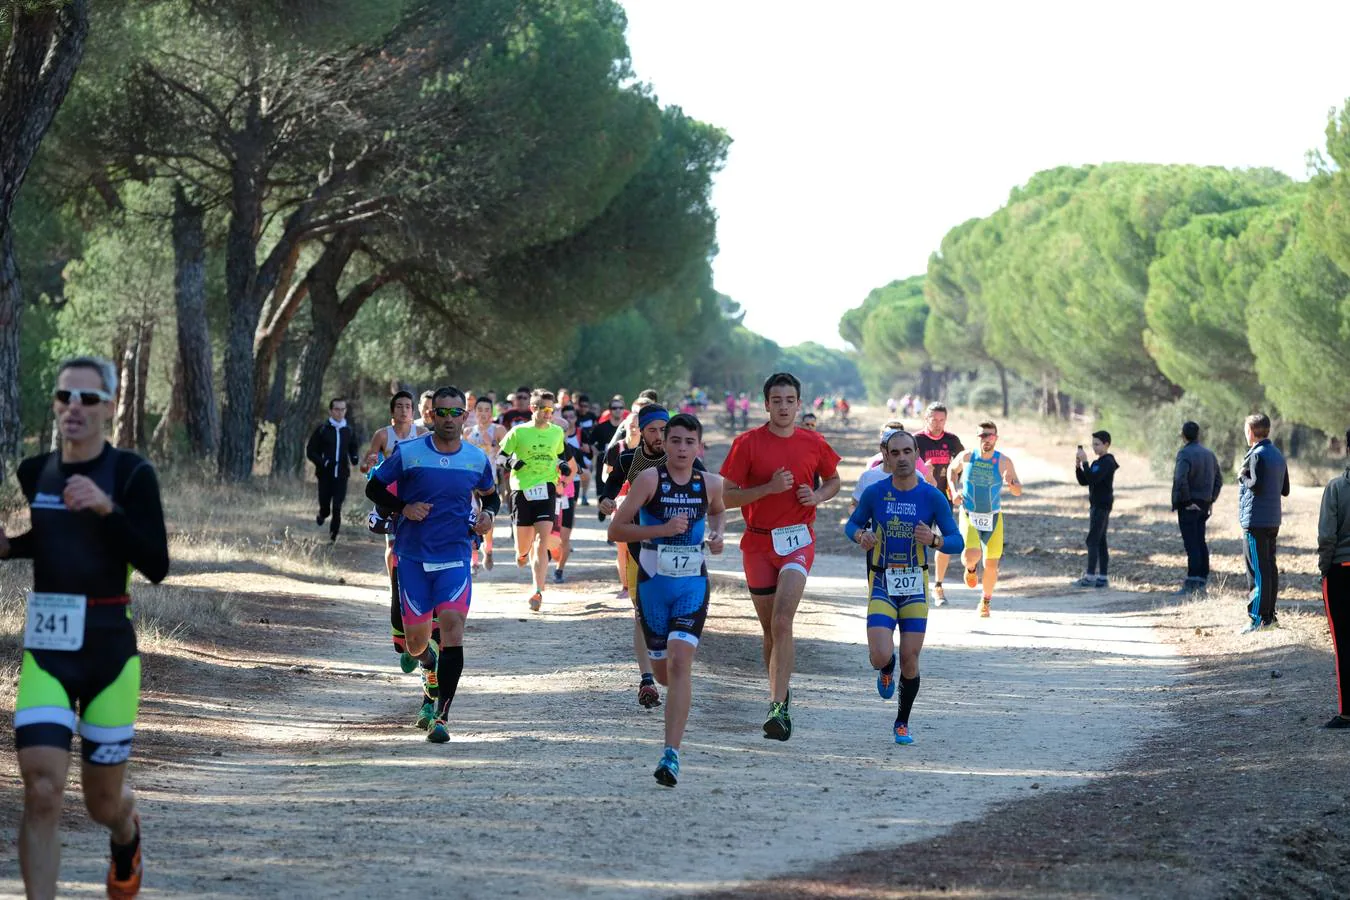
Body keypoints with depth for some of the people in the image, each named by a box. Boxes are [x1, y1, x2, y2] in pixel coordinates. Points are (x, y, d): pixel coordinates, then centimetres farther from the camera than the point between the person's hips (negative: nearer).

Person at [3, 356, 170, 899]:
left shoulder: (131, 473, -8)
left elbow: (156, 566, -15)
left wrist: (108, 508, -26)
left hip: (109, 649, -2)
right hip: (45, 650, 2)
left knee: (103, 803, 12)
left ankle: (126, 835, 49)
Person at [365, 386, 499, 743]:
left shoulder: (478, 459, 4)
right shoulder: (408, 453, -4)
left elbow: (490, 495, 21)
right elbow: (374, 488, 6)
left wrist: (487, 514, -1)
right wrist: (404, 508, -11)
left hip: (455, 556, 0)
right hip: (413, 556, 0)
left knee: (452, 624, -19)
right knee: (416, 641, 3)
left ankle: (441, 716, -16)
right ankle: (426, 657, 44)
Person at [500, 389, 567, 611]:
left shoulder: (557, 432, 8)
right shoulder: (518, 432, -1)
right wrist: (511, 464, -14)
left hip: (546, 490, 1)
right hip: (522, 490, -1)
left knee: (541, 543, -13)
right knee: (523, 546, 6)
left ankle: (538, 592, -15)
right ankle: (523, 551, 46)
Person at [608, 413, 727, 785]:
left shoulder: (710, 484, 0)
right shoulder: (649, 479, -9)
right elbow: (616, 530, -10)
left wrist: (717, 534, 3)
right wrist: (662, 529, -21)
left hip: (693, 584, 0)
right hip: (653, 583, 0)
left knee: (679, 663, -17)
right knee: (662, 672, 10)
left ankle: (672, 754, -20)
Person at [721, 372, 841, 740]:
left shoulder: (814, 444, 2)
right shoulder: (747, 444, -4)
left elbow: (833, 481, 19)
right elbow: (726, 496, -5)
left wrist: (817, 497, -3)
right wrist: (769, 488, -17)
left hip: (797, 540, -1)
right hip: (758, 543, 1)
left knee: (782, 623, -19)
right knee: (771, 629, 10)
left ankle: (778, 707, -24)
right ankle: (781, 693, 31)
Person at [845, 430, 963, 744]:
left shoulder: (933, 497, -4)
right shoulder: (875, 493, -2)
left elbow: (957, 542, -1)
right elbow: (851, 524, 12)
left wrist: (933, 540, -22)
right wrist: (861, 536, -11)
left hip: (916, 586, 0)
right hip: (882, 585, 0)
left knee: (910, 660, -2)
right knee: (880, 657, -15)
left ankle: (902, 723, 19)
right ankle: (887, 670, 24)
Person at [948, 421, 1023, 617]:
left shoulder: (1004, 462, -8)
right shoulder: (966, 457, -6)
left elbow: (1018, 492, -4)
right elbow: (952, 470, 16)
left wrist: (1011, 484, -26)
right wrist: (954, 489, 0)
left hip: (993, 518, 1)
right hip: (969, 515, -1)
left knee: (991, 564, 3)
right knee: (972, 554, -24)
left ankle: (986, 601, 27)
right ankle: (970, 568, 14)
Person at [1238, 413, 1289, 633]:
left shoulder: (1257, 455, -13)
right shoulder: (1278, 456, 13)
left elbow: (1256, 485, -22)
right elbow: (1285, 490, 16)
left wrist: (1242, 476, -5)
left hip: (1255, 521, -9)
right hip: (1273, 521, 9)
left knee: (1257, 570, -8)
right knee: (1270, 567, 13)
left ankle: (1259, 619, -9)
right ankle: (1269, 615, 18)